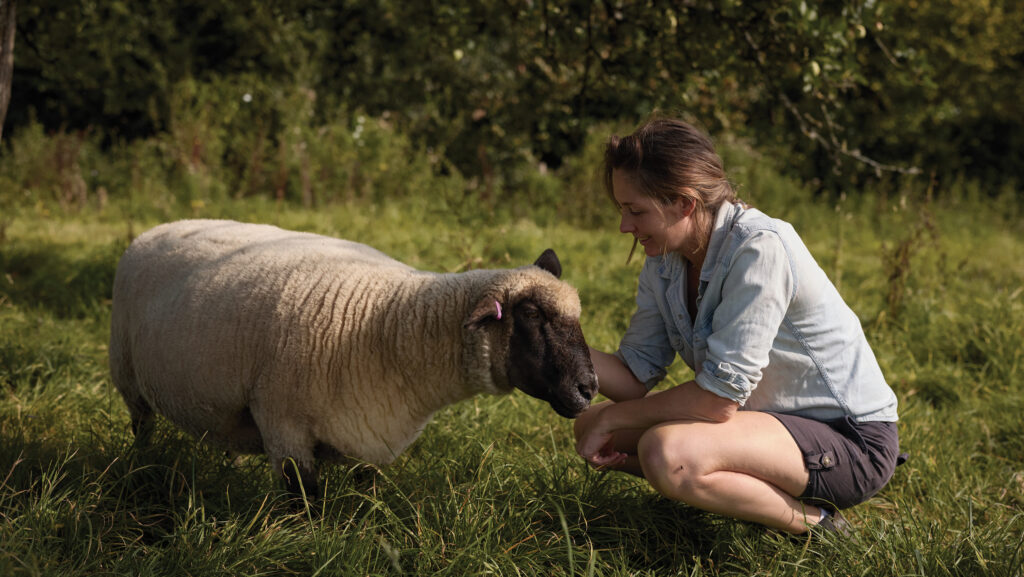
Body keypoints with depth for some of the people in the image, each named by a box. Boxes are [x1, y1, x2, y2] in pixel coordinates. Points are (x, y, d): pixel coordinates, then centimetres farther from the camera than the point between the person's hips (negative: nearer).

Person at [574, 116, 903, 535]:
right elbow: (636, 376, -2)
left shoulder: (759, 249, -25)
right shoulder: (665, 258, 0)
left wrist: (613, 418, -15)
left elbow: (720, 397, -26)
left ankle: (812, 520, -8)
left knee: (665, 452, -32)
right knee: (591, 425, 1)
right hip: (777, 419, 9)